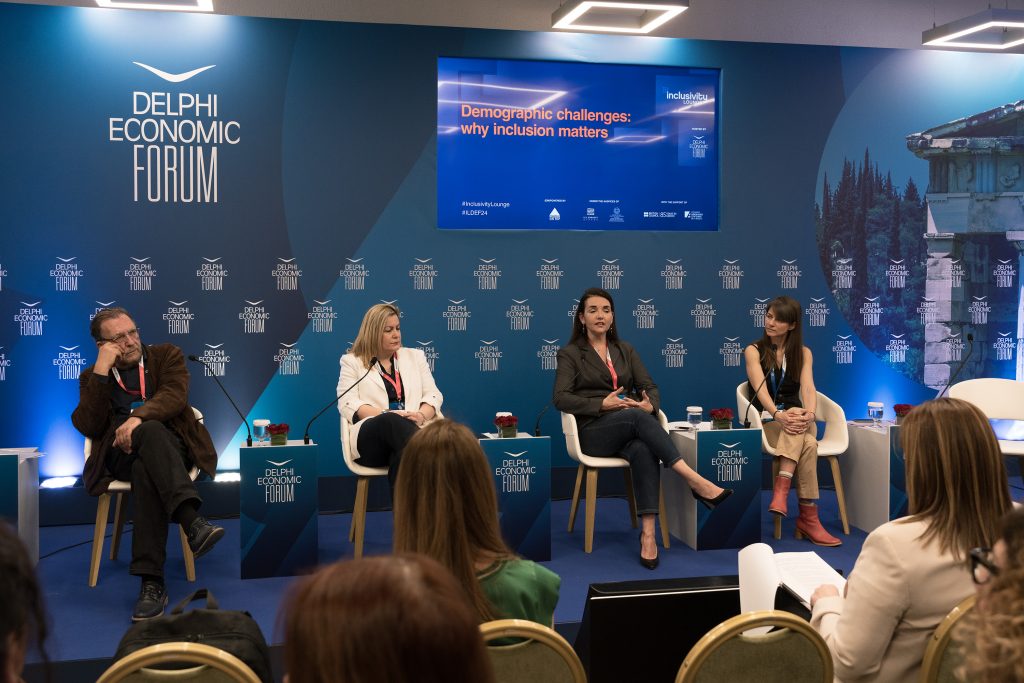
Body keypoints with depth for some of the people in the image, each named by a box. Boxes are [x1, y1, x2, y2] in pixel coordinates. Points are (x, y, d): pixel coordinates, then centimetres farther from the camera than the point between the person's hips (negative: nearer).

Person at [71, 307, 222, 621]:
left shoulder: (166, 355, 14)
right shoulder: (92, 377, 17)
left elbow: (175, 395, -7)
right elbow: (88, 427, 0)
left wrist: (138, 416, -26)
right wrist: (102, 370, -6)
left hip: (171, 447, 0)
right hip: (120, 456, 0)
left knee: (146, 471, -37)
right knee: (151, 432, -37)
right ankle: (193, 522, -53)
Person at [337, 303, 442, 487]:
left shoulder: (415, 356, 27)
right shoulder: (352, 361, 18)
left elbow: (433, 395, 18)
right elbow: (348, 404, 4)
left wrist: (422, 415, -8)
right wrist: (385, 415, -14)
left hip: (413, 431, 2)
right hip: (370, 435, -2)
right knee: (392, 422, -40)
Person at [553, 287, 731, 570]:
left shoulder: (625, 350, 20)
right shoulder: (570, 354, 7)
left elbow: (650, 387, 12)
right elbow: (561, 398, -6)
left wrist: (650, 404, -13)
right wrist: (602, 404, -19)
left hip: (630, 429, 3)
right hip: (593, 432, -3)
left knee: (644, 451, -35)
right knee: (637, 417, -35)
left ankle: (648, 533, -43)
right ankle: (695, 481, -41)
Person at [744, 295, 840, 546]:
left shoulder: (803, 353, 11)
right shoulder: (754, 351, 2)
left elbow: (808, 388, -7)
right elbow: (761, 388, -15)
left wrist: (809, 413, -30)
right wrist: (779, 415, -35)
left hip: (795, 420, 3)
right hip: (766, 423, -2)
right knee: (807, 445, -35)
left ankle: (782, 490, -46)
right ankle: (809, 517, -40)